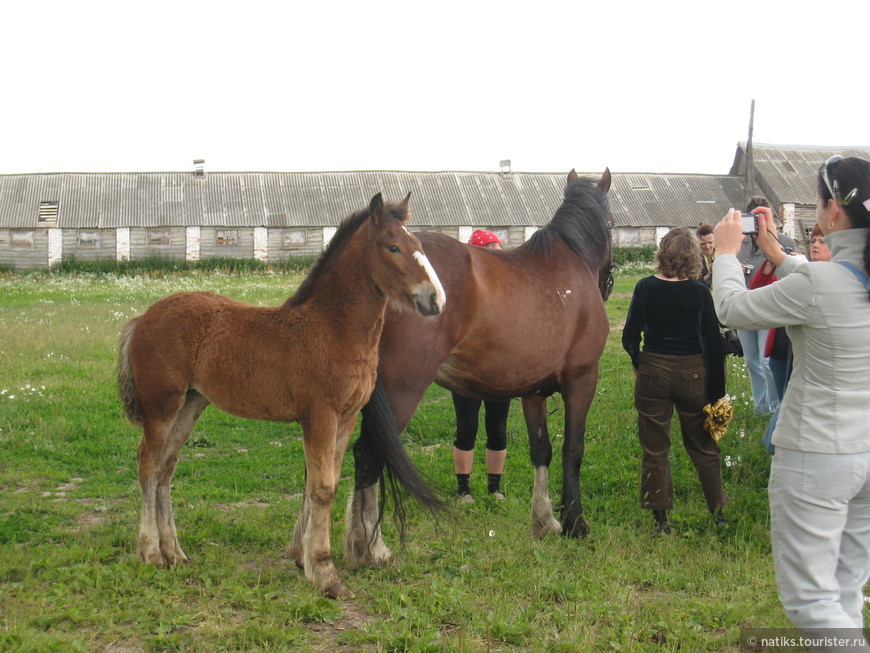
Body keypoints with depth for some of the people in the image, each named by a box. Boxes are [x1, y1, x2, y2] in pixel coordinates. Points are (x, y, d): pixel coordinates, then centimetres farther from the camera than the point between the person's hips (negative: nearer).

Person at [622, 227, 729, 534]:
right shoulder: (699, 292, -10)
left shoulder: (645, 288, -7)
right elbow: (713, 342, -8)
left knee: (654, 448, 10)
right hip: (694, 373, 0)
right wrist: (717, 389, -2)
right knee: (703, 445, 15)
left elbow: (630, 337, -3)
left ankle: (660, 518, 12)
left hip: (653, 373, 0)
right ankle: (718, 512, 23)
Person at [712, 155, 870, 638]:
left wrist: (727, 252, 11)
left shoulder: (815, 284, -22)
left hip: (817, 458, -7)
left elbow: (732, 308, -6)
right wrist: (776, 254, 24)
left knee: (808, 596, 3)